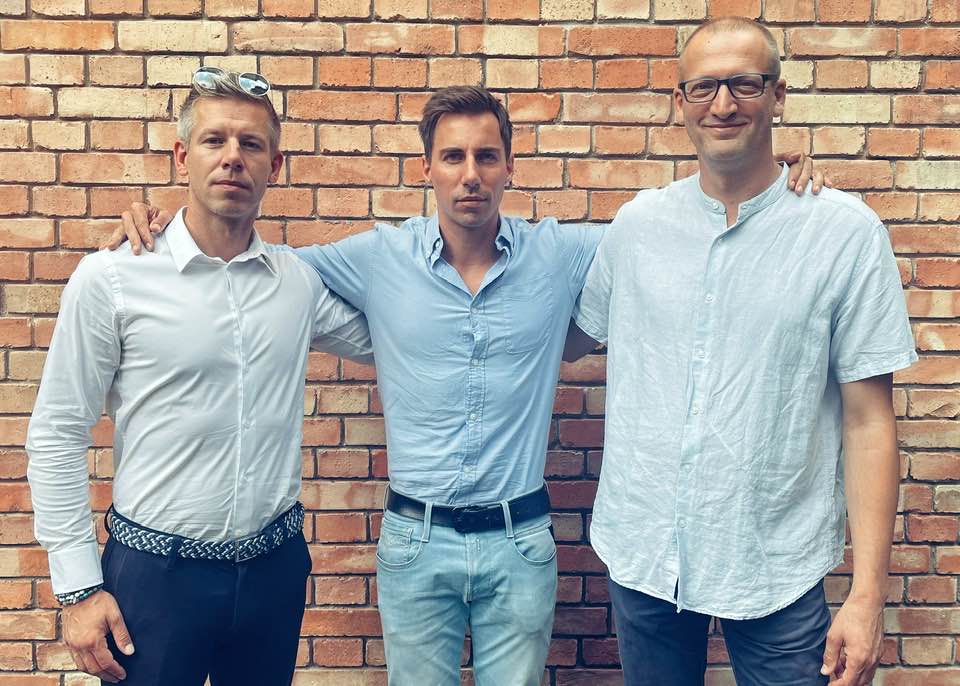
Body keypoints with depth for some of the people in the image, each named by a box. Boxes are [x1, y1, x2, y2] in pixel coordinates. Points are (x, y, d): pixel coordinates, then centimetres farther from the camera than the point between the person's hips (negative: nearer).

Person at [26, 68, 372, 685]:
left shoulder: (301, 281, 1)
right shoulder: (110, 279, -9)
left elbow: (380, 339, 19)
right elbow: (58, 437, -5)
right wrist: (79, 588, -7)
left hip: (276, 565, 4)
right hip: (155, 569, -3)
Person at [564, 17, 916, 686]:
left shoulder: (847, 232, -7)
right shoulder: (637, 222, 1)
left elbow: (868, 419, -7)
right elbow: (574, 340, 15)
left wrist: (868, 593, -9)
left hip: (777, 572, -2)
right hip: (642, 553, 3)